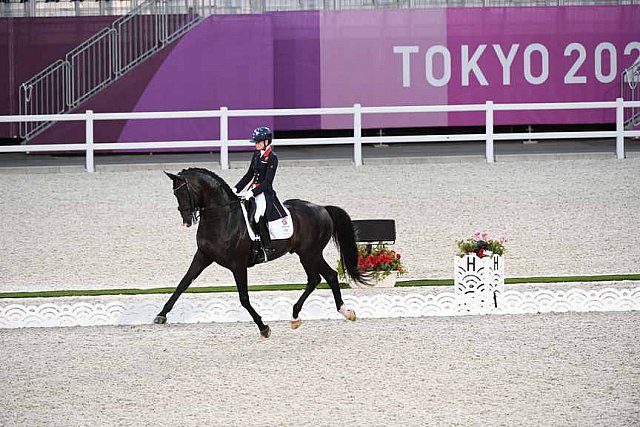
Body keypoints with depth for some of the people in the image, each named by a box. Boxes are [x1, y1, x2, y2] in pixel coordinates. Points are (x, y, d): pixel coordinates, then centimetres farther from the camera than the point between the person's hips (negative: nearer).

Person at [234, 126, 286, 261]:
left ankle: (268, 248, -18)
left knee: (259, 217, -25)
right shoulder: (256, 155, 14)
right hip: (253, 190, 9)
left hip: (265, 192, -9)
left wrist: (252, 193, -23)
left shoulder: (272, 158, -10)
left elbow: (267, 181, -16)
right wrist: (236, 189, 11)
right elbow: (249, 175, 19)